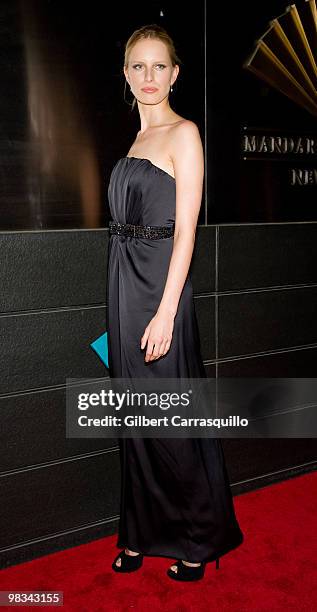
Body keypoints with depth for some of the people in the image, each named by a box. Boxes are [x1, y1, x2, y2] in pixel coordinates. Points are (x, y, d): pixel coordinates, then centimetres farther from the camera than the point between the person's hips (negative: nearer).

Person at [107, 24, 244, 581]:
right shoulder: (137, 140, 18)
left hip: (160, 284, -8)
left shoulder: (183, 133, -5)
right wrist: (125, 303, 15)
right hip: (124, 284, 8)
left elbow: (185, 228, -14)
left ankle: (200, 540, 22)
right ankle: (143, 533, 29)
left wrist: (165, 311, -20)